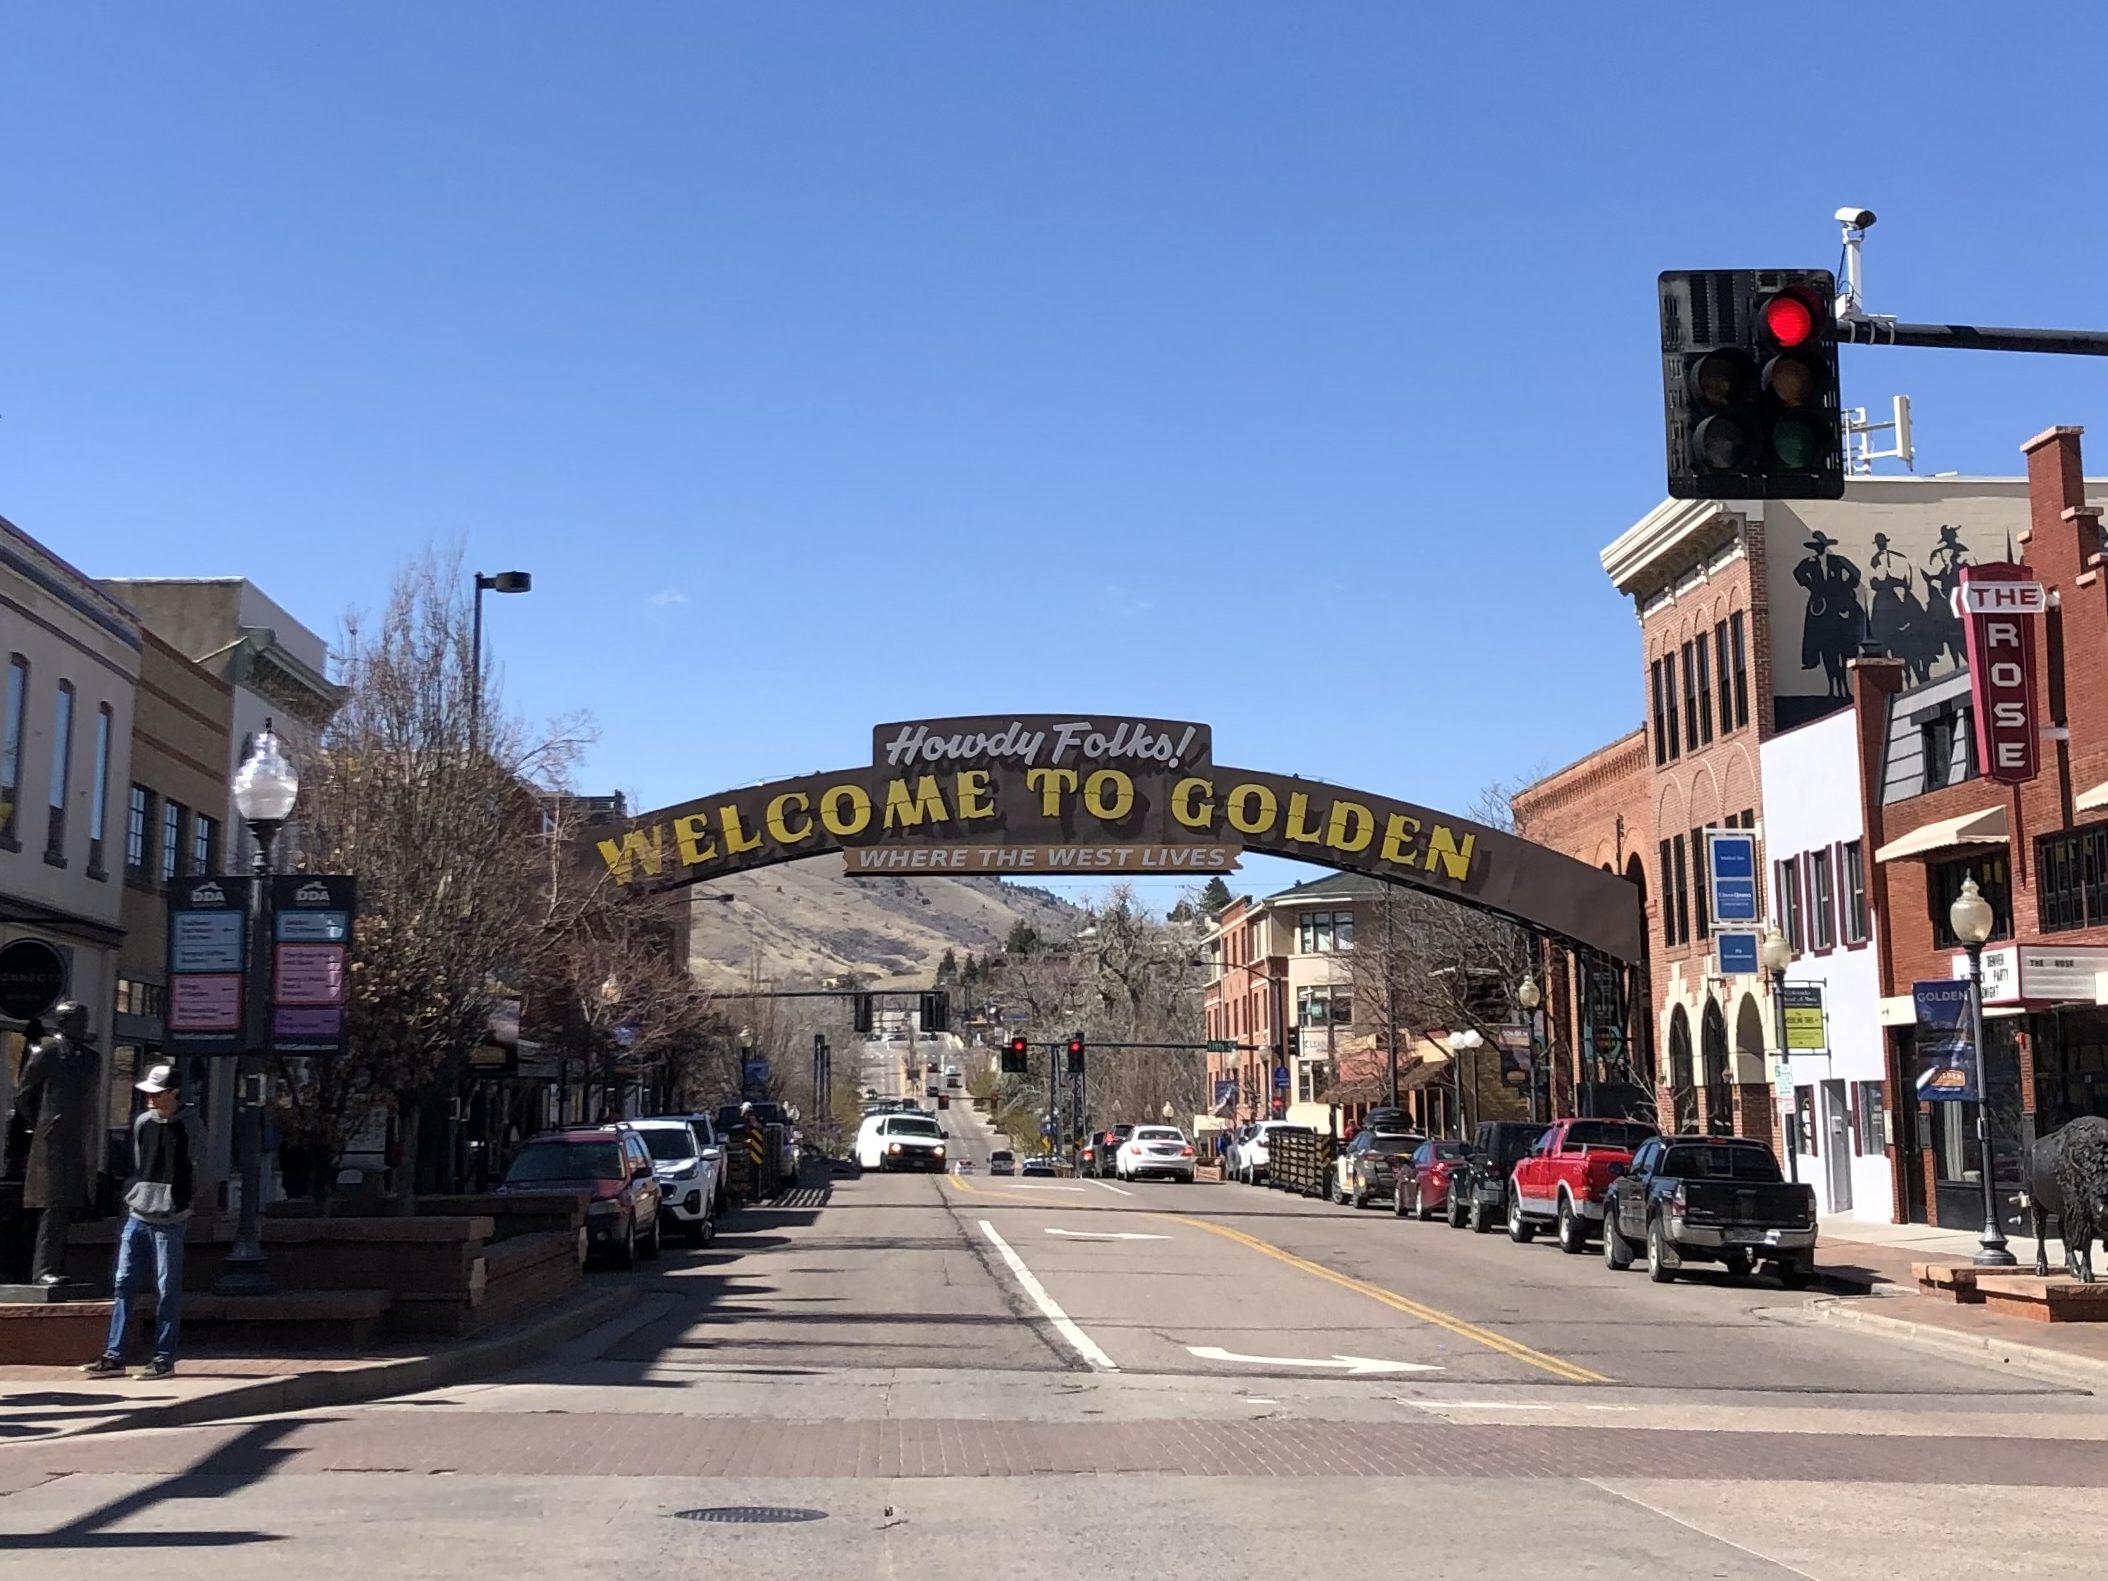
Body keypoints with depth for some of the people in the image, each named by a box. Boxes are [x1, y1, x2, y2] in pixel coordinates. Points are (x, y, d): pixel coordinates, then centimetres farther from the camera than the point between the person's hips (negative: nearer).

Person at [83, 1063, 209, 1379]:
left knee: (167, 1290, -1)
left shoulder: (190, 1125, -5)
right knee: (123, 1284, 4)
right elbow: (136, 1165, 19)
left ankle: (164, 1358, 5)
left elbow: (197, 1170, -4)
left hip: (169, 1221, -5)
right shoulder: (142, 1123, 10)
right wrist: (131, 1197, 11)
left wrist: (180, 1205, -5)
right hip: (137, 1216, 5)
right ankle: (114, 1355, 8)